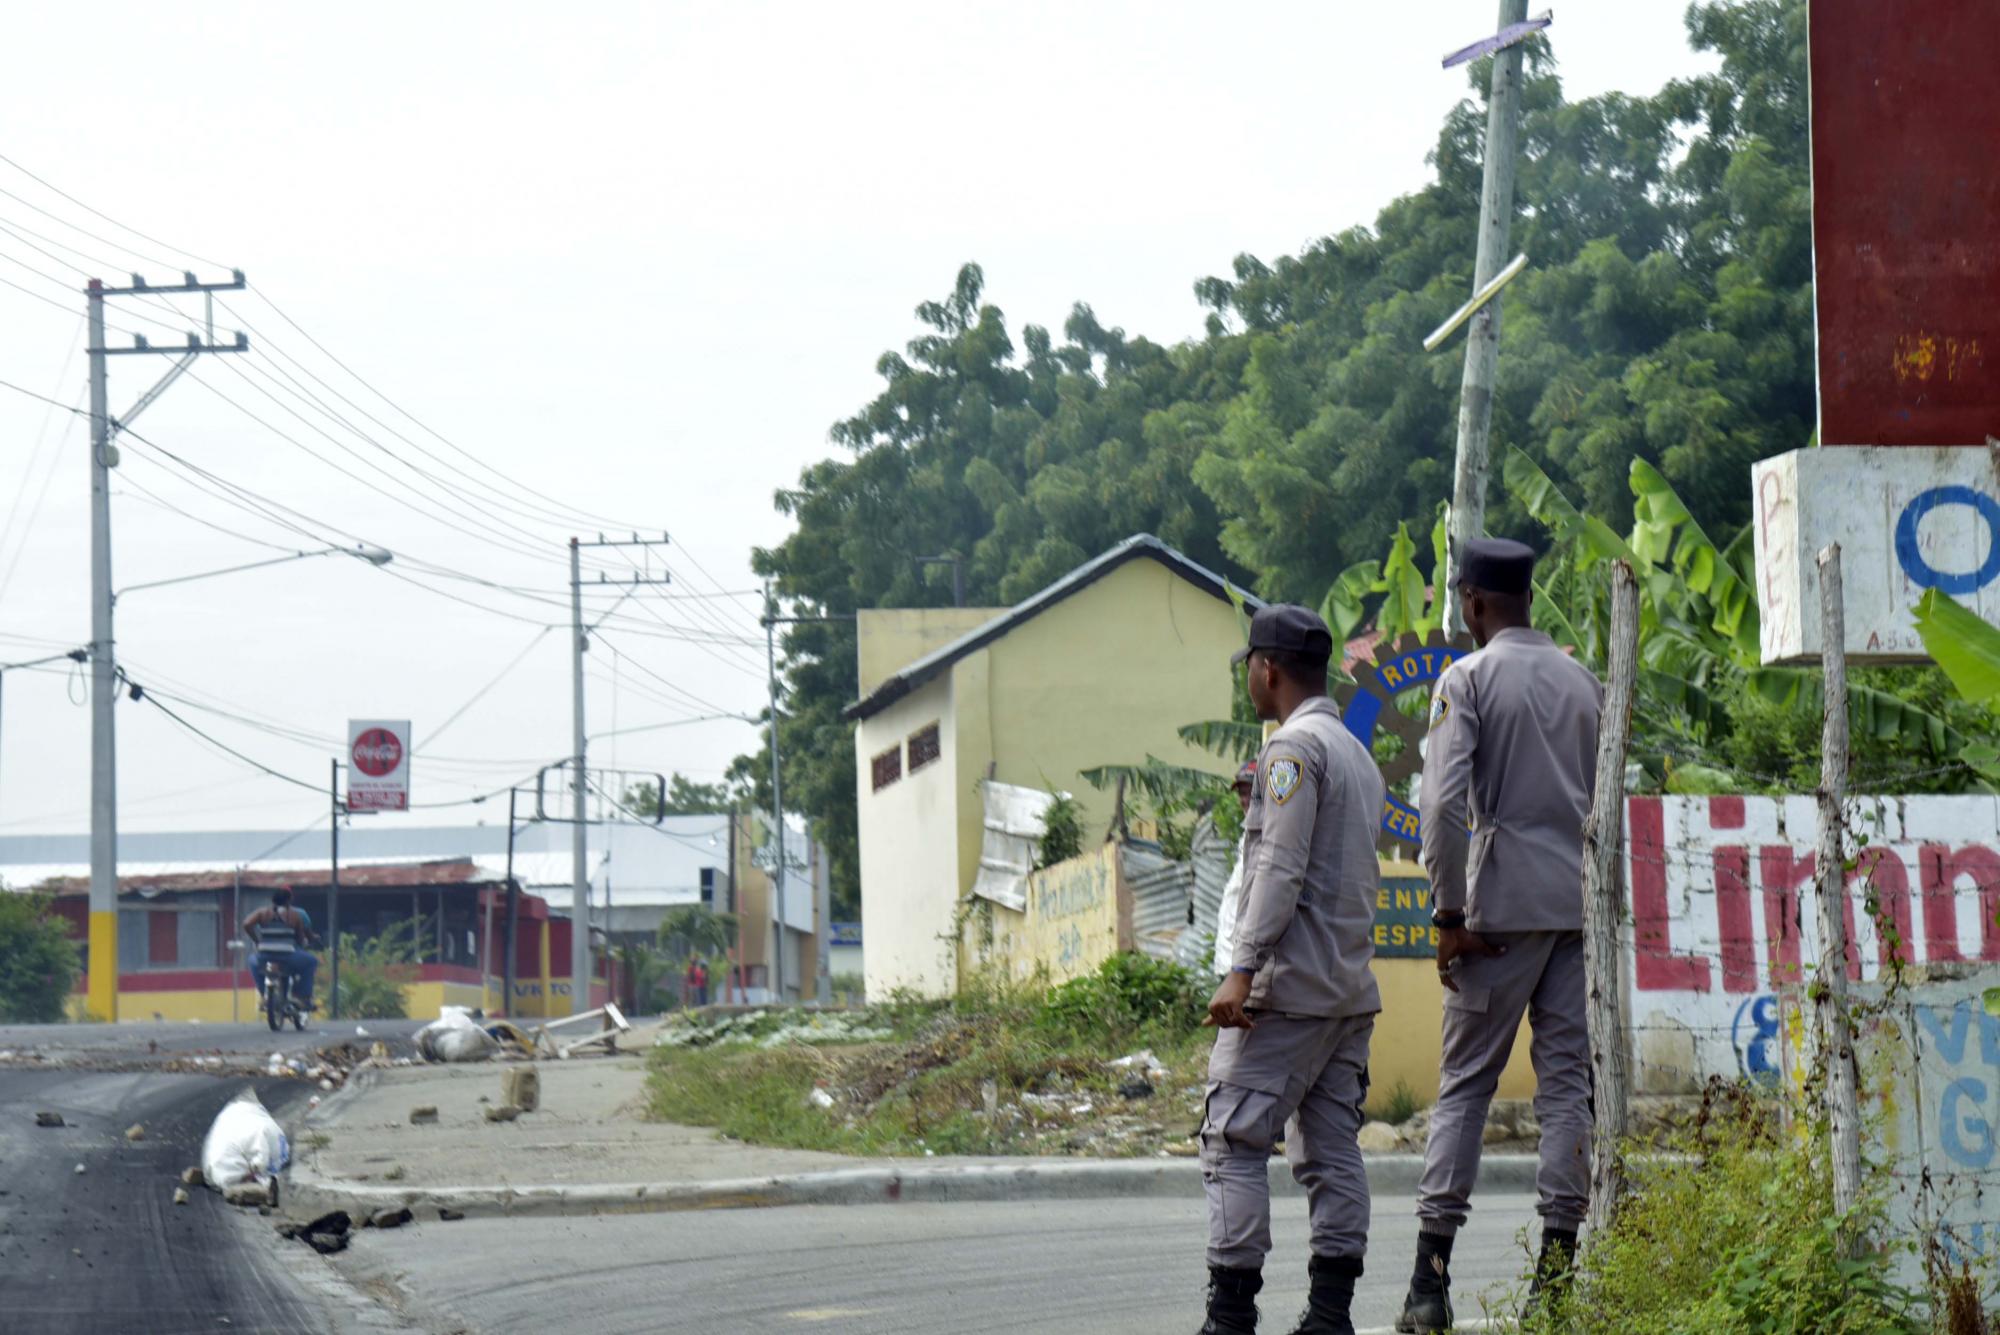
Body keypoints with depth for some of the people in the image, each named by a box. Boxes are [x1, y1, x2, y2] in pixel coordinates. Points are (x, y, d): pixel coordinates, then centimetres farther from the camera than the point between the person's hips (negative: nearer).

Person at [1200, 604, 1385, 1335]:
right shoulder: (1358, 755, 19)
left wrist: (1242, 969, -20)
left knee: (1234, 1141, -8)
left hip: (1289, 985, -9)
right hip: (1352, 987, 9)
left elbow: (1281, 869, -17)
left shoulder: (1294, 747, -9)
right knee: (1332, 1151, 7)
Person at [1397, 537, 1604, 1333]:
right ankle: (1557, 1266, 2)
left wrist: (1449, 916, -10)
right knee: (1567, 1079, 5)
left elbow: (1443, 804, -15)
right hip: (1579, 905, 5)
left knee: (1465, 1081, 0)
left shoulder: (1467, 680, -5)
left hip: (1504, 906, -4)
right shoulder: (1583, 681, 13)